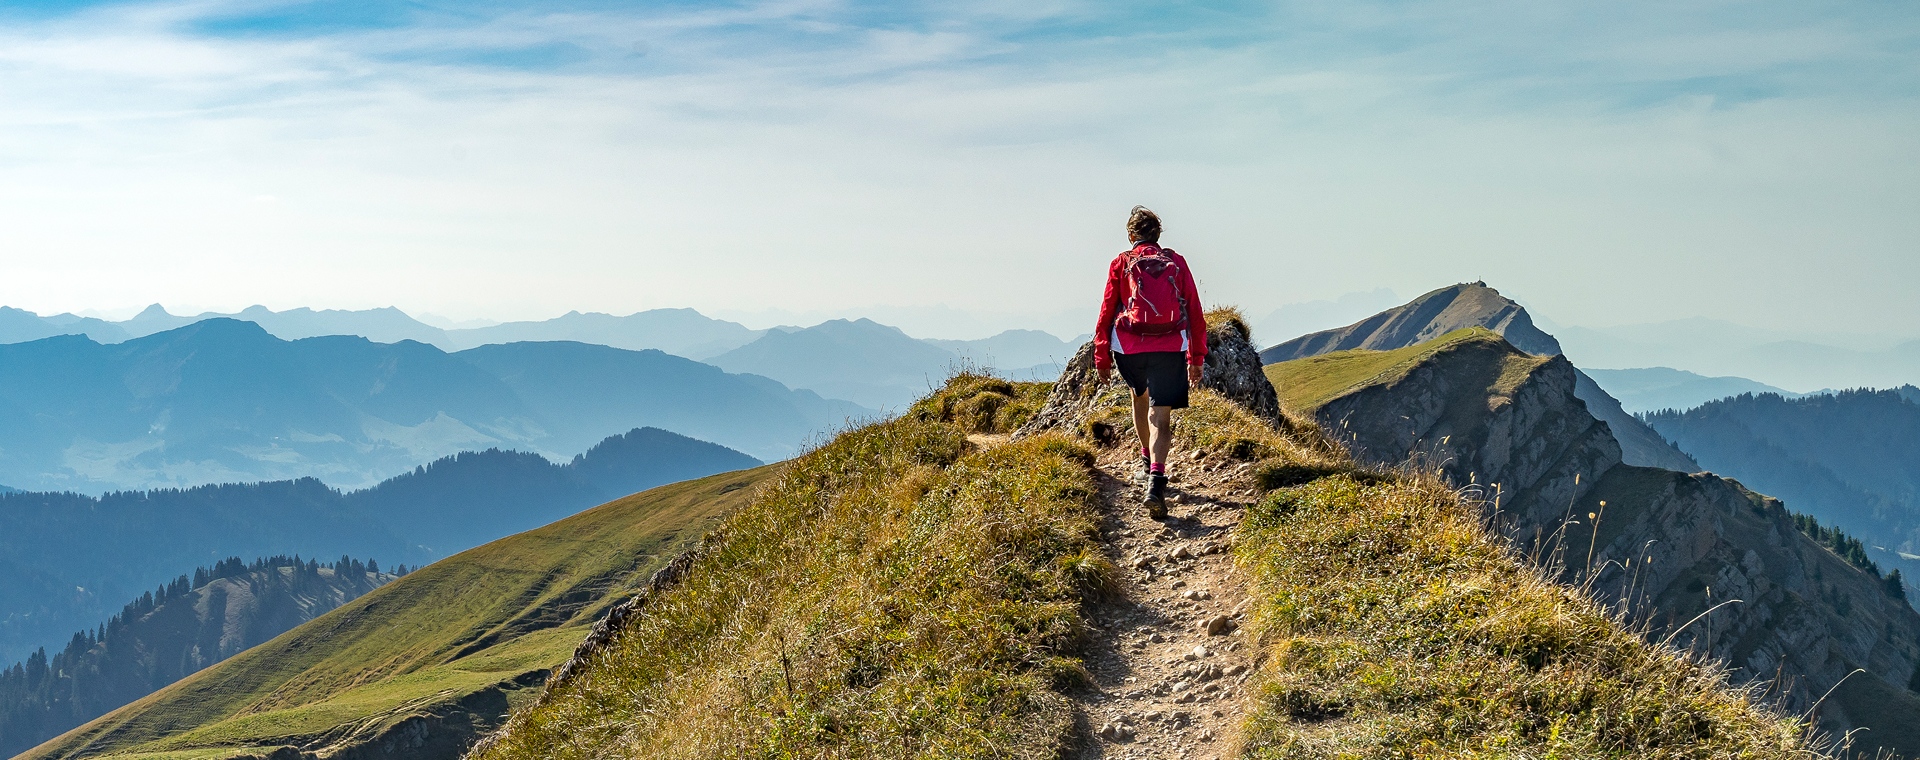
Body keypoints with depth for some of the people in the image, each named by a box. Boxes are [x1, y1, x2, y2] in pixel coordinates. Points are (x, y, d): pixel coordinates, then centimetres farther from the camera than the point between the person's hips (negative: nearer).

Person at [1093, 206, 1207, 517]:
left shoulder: (1121, 264, 6)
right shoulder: (1177, 263, 9)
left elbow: (1107, 311, 4)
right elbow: (1195, 312, 8)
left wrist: (1102, 357, 10)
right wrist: (1197, 357, 14)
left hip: (1129, 346, 1)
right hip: (1170, 348, -1)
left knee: (1140, 397, 29)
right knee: (1160, 415, -5)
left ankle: (1147, 458, 42)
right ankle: (1155, 477, -24)